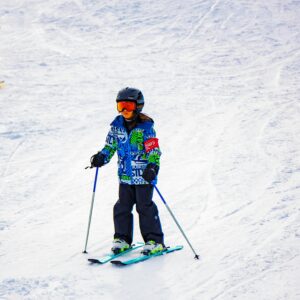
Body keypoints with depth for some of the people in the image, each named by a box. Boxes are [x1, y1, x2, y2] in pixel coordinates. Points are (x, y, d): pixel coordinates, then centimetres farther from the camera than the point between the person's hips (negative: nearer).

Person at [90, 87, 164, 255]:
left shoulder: (145, 127, -10)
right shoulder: (117, 126, 6)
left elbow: (154, 150, -13)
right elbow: (111, 145, 17)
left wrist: (153, 166, -27)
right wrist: (101, 157, 1)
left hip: (143, 176, -5)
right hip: (125, 175, 5)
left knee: (145, 207, -4)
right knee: (122, 207, 7)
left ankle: (155, 241, 4)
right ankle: (122, 239, 19)